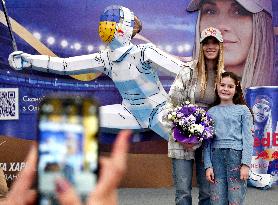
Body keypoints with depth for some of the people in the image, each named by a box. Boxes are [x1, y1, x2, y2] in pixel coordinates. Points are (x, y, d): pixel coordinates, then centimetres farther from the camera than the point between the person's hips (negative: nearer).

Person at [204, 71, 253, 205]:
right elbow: (207, 142, 10)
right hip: (216, 156, 2)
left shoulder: (243, 110, 7)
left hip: (236, 155, -2)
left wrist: (246, 164, -8)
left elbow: (247, 139, 1)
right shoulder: (211, 112, 12)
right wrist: (208, 166, 1)